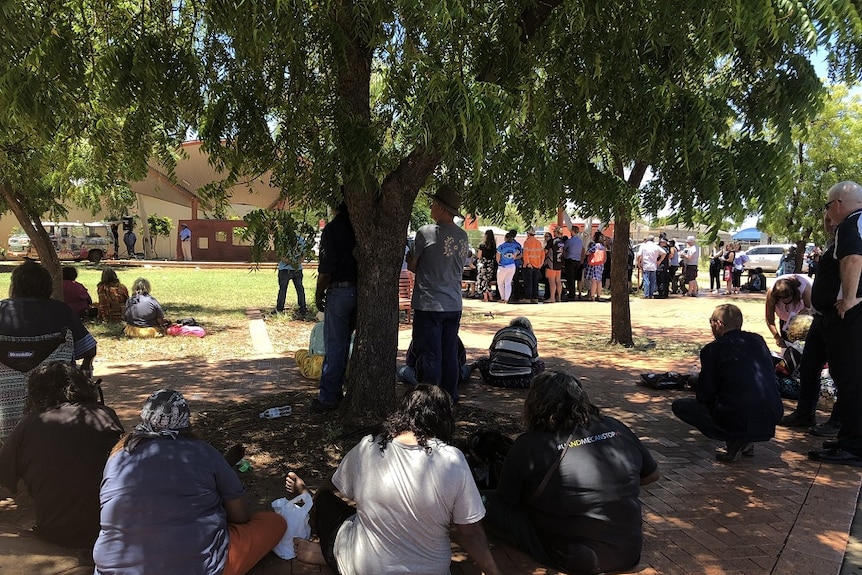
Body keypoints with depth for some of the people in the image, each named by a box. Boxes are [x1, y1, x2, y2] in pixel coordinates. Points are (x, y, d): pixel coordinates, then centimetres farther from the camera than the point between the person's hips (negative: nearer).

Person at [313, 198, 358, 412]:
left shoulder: (332, 229, -13)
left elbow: (326, 268, -15)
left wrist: (319, 294, -2)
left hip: (339, 291, -6)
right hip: (359, 291, 6)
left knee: (334, 345, 0)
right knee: (343, 343, 16)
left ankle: (328, 397, 7)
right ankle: (335, 390, 26)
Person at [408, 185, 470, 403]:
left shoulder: (426, 232, -12)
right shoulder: (463, 236, 6)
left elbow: (412, 266, -4)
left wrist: (411, 258, 17)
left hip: (429, 305, -6)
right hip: (454, 305, 6)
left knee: (430, 356, 1)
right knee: (450, 354, 15)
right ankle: (450, 397, 24)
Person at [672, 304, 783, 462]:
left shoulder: (713, 350, -8)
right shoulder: (758, 340, 9)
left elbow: (704, 396, -6)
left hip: (739, 422, -7)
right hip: (770, 422, 7)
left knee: (678, 406, 10)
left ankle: (734, 440, 0)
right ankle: (745, 441, 19)